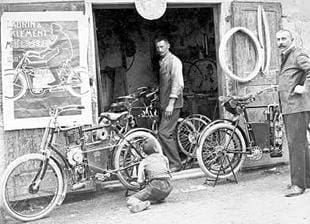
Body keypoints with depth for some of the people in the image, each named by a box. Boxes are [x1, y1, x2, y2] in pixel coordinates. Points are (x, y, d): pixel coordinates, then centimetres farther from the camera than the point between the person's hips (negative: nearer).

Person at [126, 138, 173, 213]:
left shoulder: (144, 162, 8)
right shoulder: (164, 157, 17)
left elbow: (140, 181, 2)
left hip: (155, 187, -5)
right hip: (167, 187, 5)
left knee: (130, 200, 1)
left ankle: (140, 204, -31)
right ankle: (158, 199, 8)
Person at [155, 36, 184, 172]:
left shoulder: (174, 61, -9)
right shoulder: (162, 62, 18)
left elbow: (177, 83, -17)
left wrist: (170, 104, -22)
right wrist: (162, 104, 17)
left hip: (172, 104, -9)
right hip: (165, 104, 9)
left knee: (164, 133, -14)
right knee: (168, 134, 10)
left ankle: (175, 164, -8)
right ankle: (172, 162, 16)